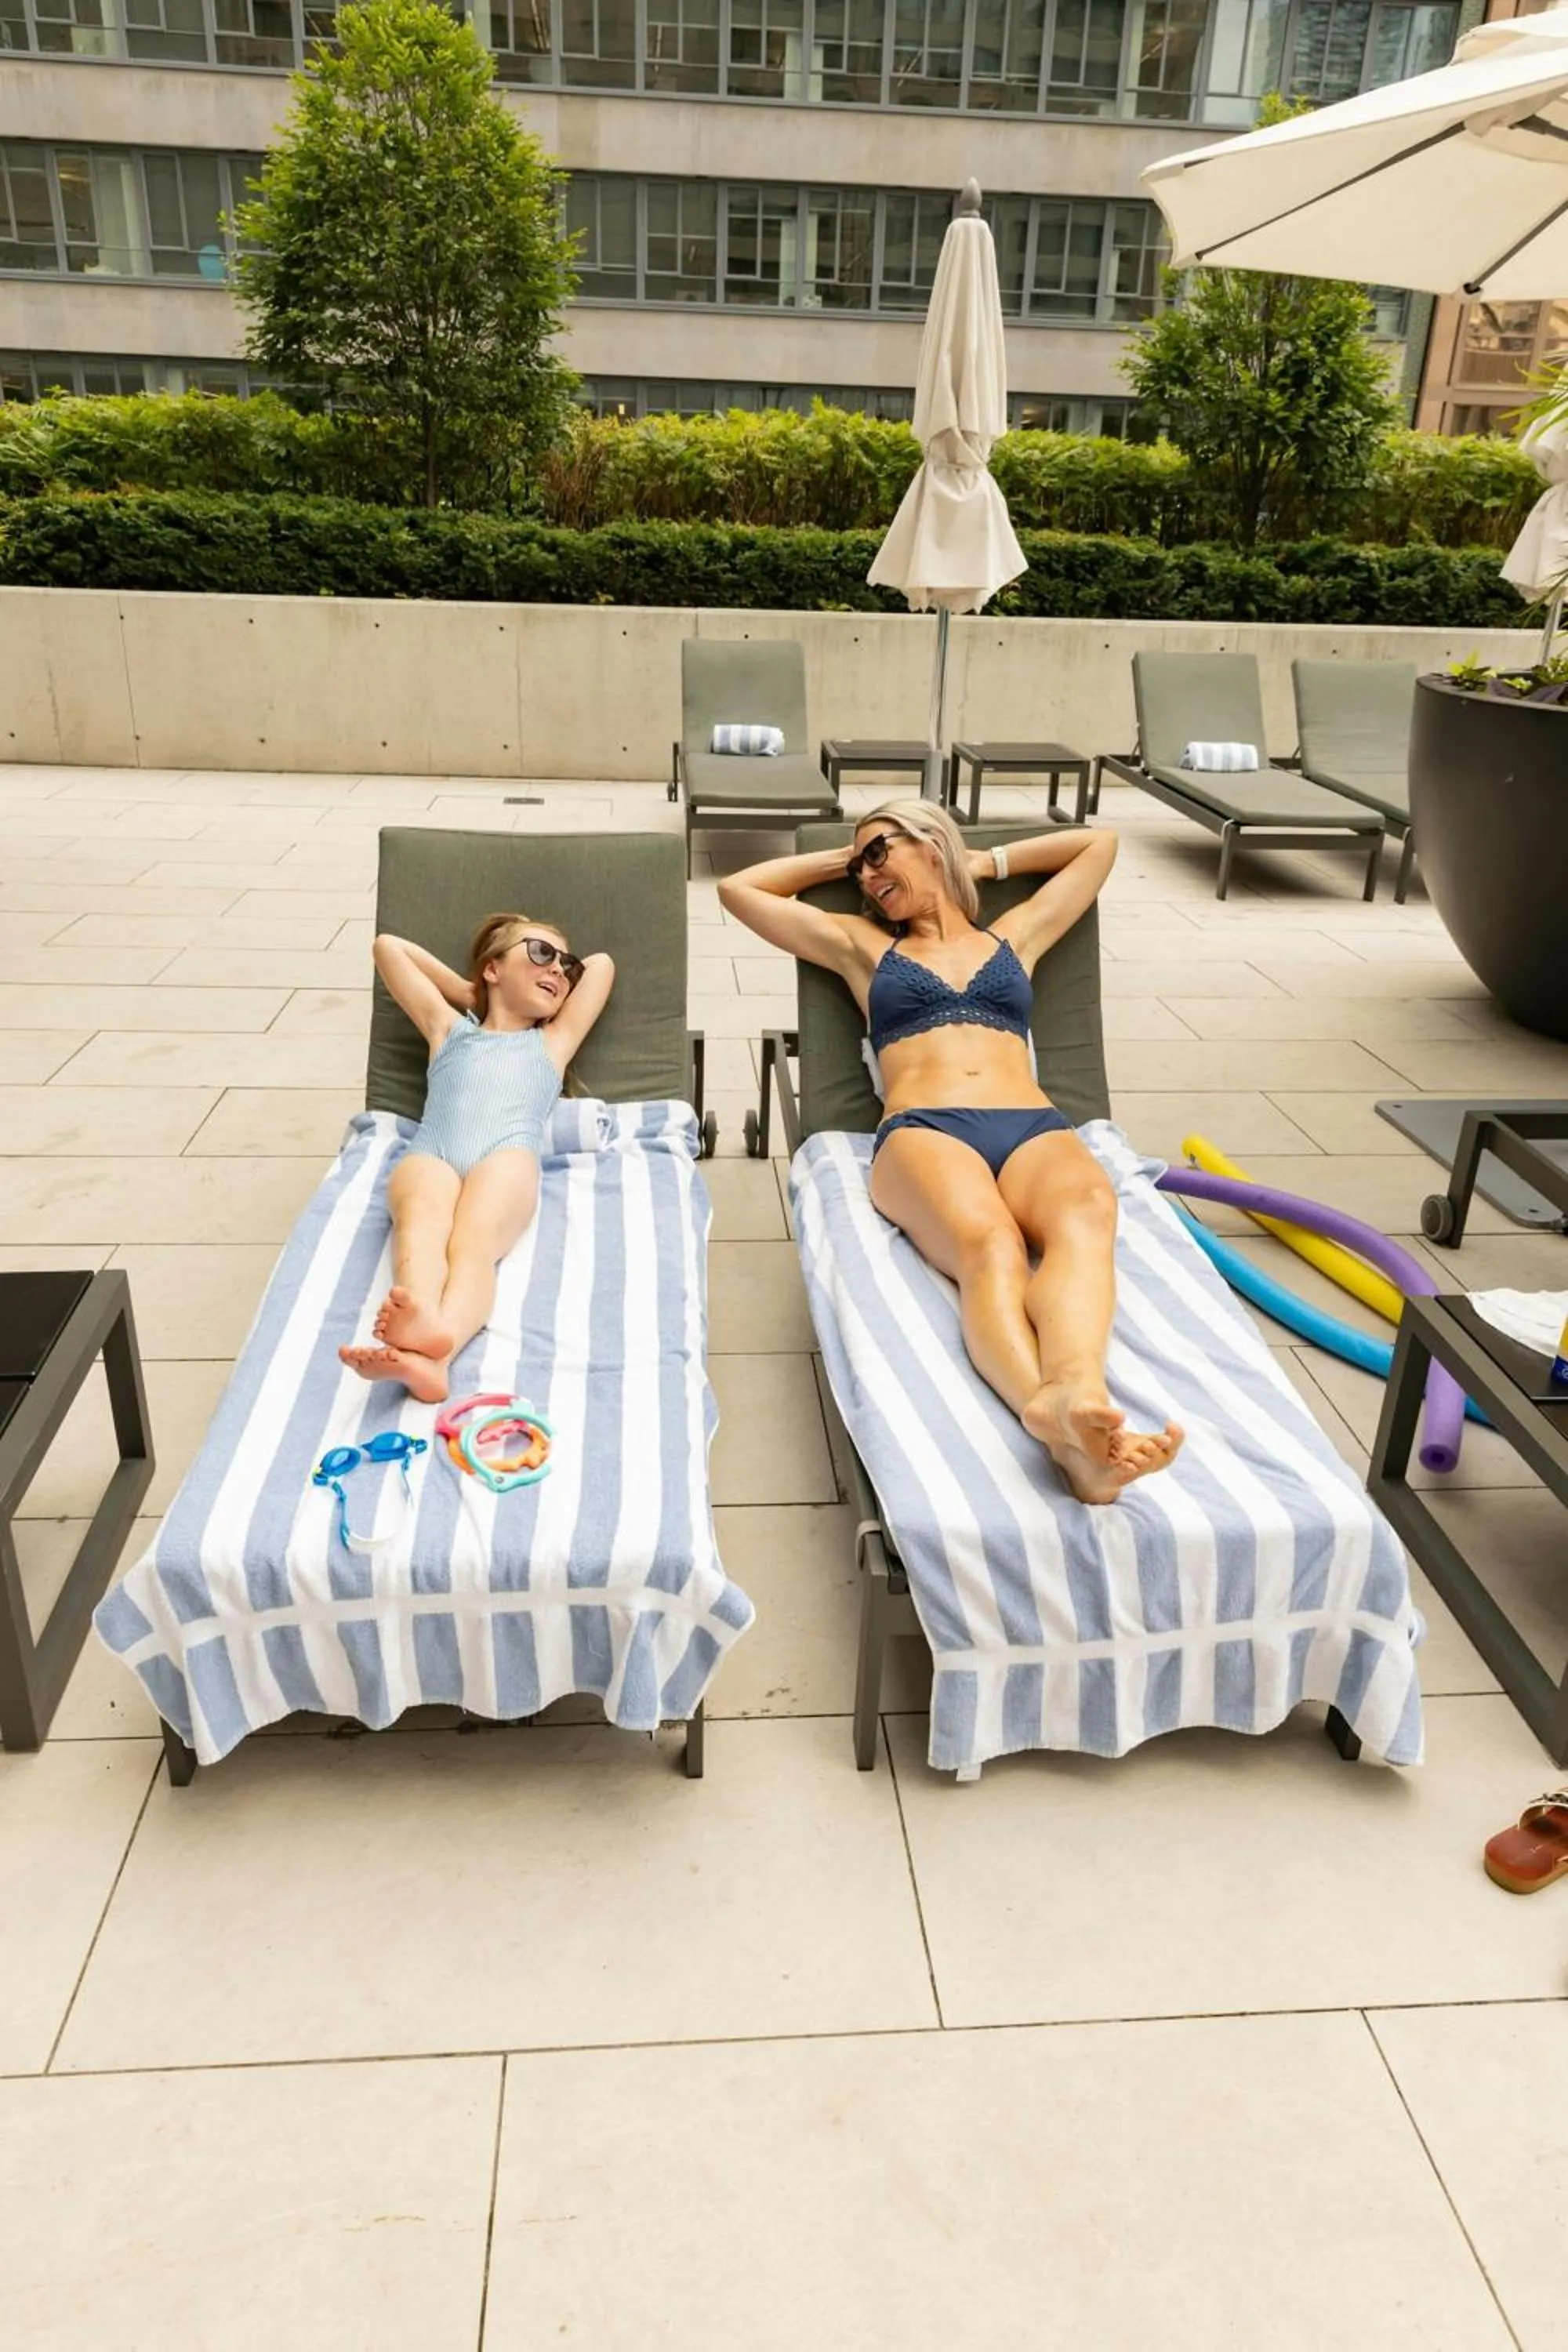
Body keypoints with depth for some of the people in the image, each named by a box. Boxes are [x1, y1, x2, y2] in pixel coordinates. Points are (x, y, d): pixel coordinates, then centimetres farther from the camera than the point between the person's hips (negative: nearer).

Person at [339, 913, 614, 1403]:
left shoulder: (552, 1042, 38)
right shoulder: (449, 1029, 37)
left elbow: (602, 964, 43)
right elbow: (387, 946, 43)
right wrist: (470, 992, 44)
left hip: (507, 1156, -1)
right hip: (429, 1156, 1)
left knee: (471, 1243, -35)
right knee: (422, 1222, -36)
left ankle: (432, 1354, -64)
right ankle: (421, 1315, -67)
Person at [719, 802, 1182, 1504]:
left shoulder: (1016, 936, 33)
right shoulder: (861, 946, 31)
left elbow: (1100, 843, 44)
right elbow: (739, 889, 35)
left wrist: (986, 861, 42)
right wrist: (842, 860, 39)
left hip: (1034, 1128, 2)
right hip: (922, 1132, -2)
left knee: (1086, 1214, -37)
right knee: (988, 1245, -38)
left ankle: (1074, 1392, -65)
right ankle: (1057, 1420, -65)